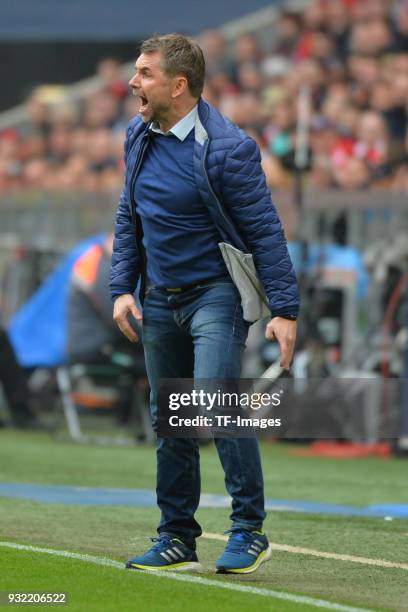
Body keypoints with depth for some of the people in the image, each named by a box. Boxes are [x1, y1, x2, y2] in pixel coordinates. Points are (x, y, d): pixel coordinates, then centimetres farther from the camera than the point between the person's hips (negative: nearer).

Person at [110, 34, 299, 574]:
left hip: (216, 294, -7)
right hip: (159, 300, 7)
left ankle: (249, 530, -13)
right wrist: (122, 288, 6)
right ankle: (177, 540, 19)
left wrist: (284, 310, -17)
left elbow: (265, 232, -14)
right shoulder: (139, 137, 6)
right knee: (169, 422, 10)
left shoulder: (227, 148, -16)